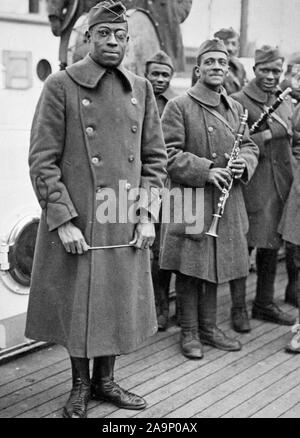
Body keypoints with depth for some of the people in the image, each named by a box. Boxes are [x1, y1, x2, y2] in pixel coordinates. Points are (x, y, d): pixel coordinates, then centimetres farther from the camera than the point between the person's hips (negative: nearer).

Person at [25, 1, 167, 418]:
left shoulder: (141, 88, 8)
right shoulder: (60, 86, -5)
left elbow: (155, 156, 11)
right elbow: (42, 160, -8)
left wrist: (147, 214, 2)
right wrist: (63, 220, -14)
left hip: (126, 226, 4)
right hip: (77, 223, -4)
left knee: (119, 305, 12)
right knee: (78, 306, 8)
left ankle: (105, 380, 33)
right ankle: (80, 386, 29)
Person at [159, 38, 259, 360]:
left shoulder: (235, 108, 14)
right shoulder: (178, 107, -5)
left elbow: (250, 147, 19)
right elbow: (169, 154, -11)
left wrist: (245, 163, -5)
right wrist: (206, 171, -20)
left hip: (226, 201, 6)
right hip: (189, 200, -5)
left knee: (215, 265, 13)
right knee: (189, 267, 1)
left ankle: (209, 327, 27)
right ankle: (189, 332, 15)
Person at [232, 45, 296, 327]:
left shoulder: (286, 101, 15)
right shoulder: (238, 101, -7)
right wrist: (268, 135, -18)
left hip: (280, 185, 7)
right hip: (250, 185, -7)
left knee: (271, 245, 13)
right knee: (243, 246, -3)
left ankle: (265, 304, 26)